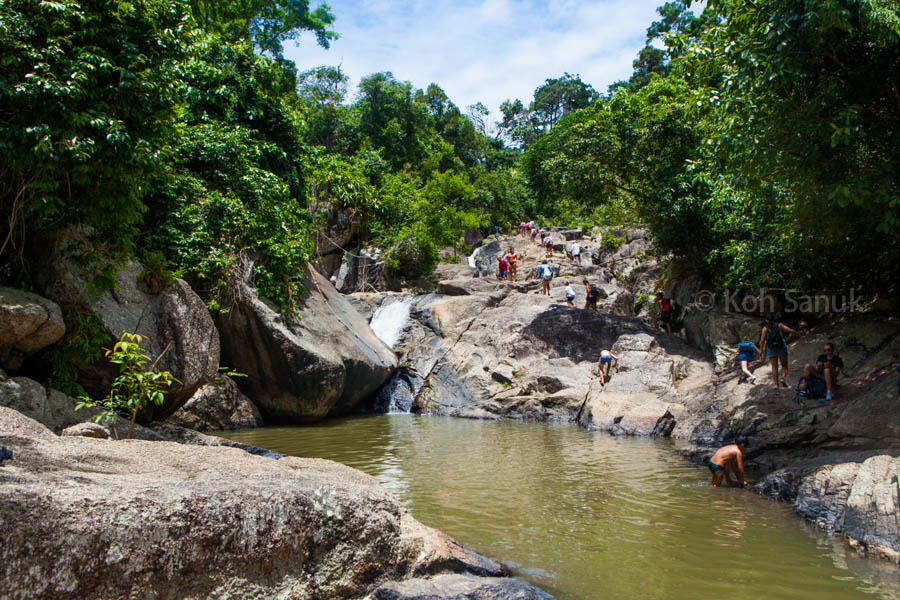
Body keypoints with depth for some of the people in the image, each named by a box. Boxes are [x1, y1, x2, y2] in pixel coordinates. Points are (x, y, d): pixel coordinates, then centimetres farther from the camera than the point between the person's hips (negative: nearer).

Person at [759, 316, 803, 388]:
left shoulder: (765, 328, 6)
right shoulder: (780, 325, 6)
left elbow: (762, 340, -1)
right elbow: (791, 331, -2)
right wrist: (799, 335, 9)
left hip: (771, 349, 0)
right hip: (781, 347, 0)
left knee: (774, 367, 5)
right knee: (784, 365, 12)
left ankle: (776, 384, -2)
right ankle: (783, 377, -12)